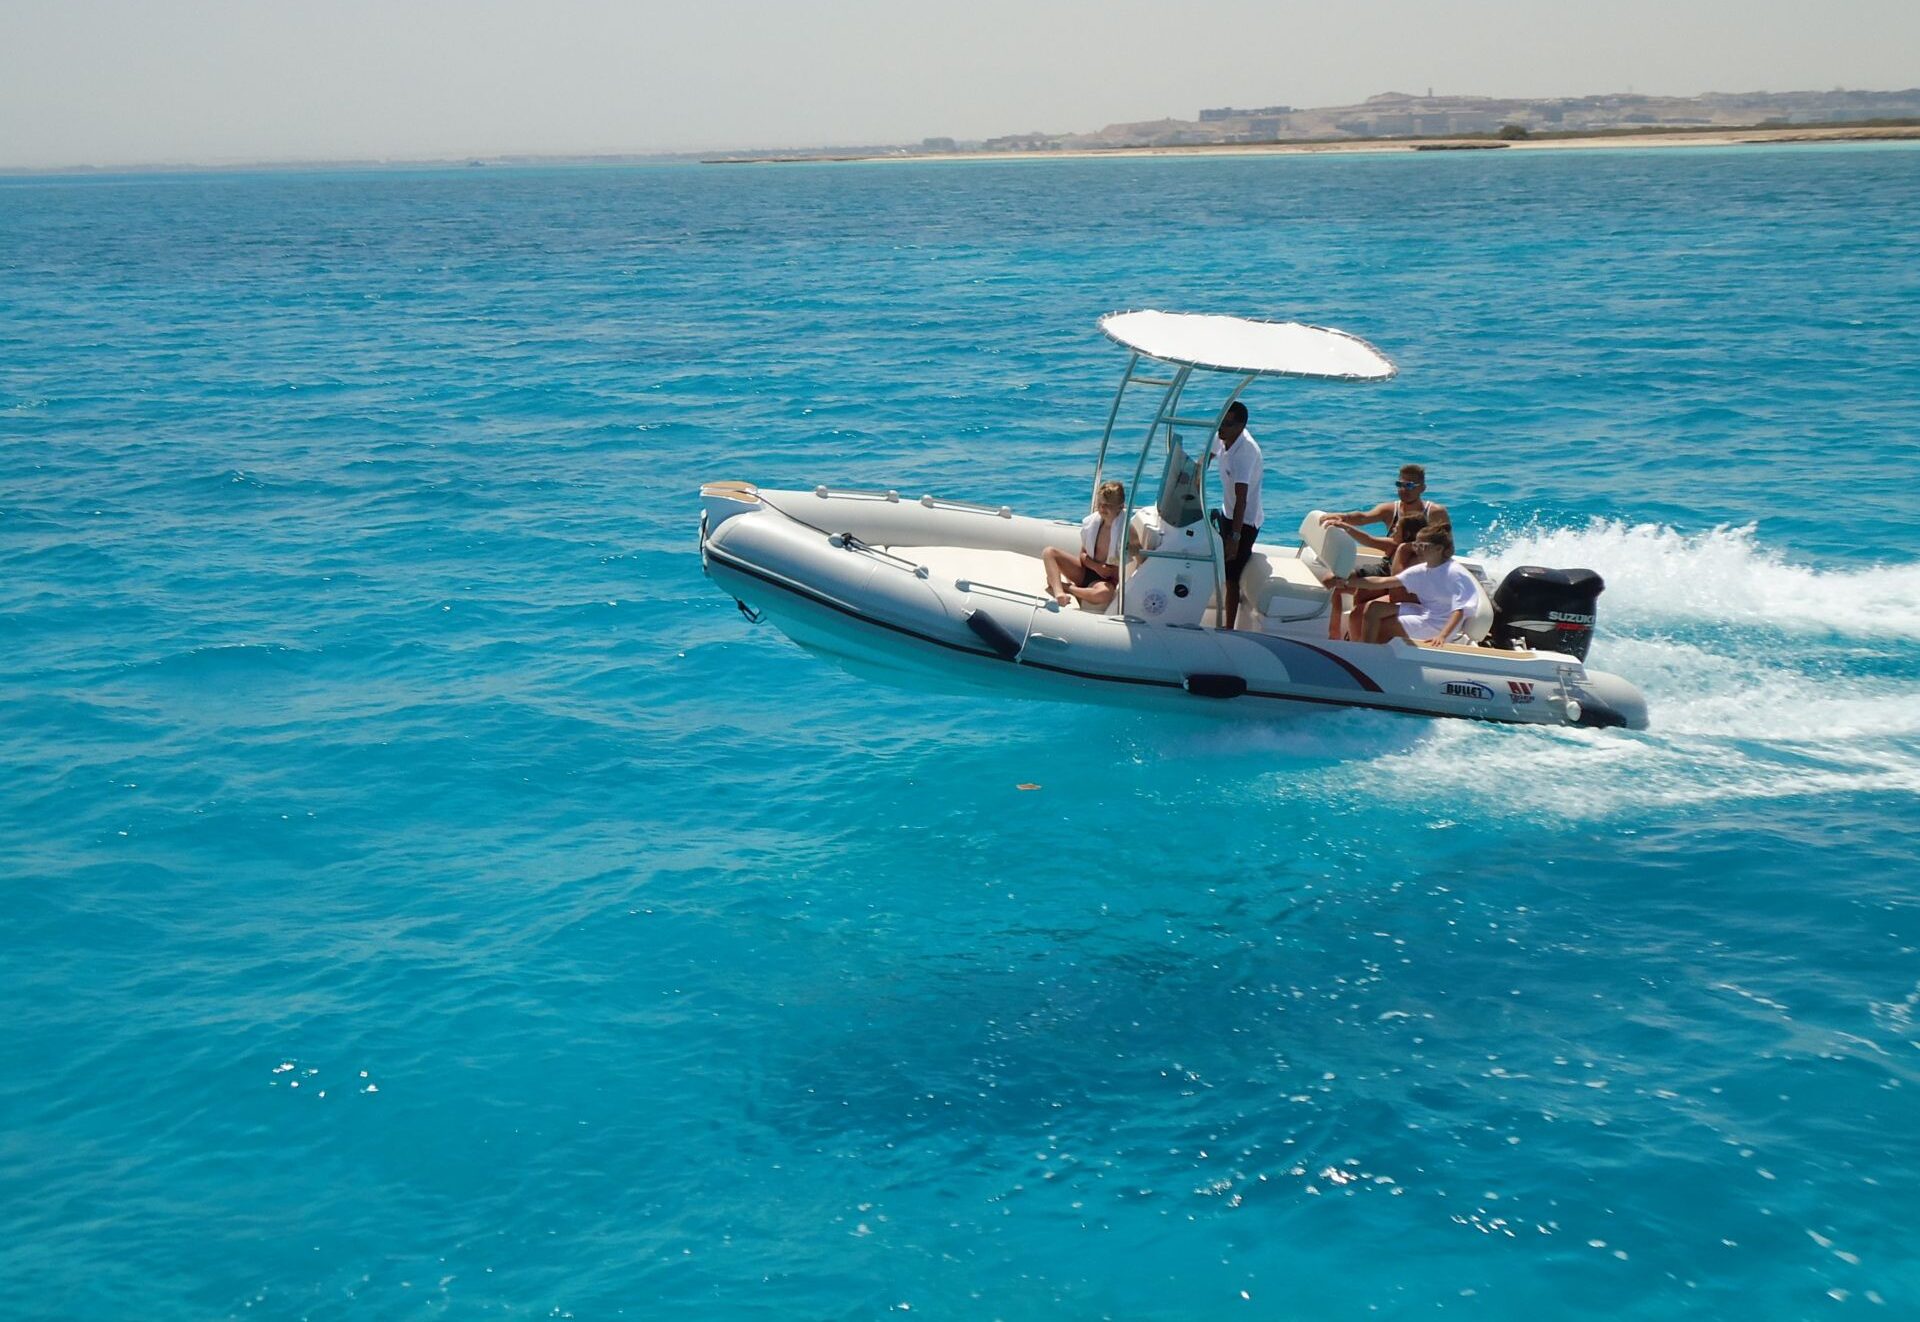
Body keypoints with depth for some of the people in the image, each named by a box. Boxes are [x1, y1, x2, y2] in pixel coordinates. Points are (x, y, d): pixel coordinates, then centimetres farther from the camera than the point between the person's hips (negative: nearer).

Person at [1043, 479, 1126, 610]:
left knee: (1104, 593, -43)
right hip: (1087, 570, 6)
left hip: (1107, 580, -6)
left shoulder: (1127, 530, -16)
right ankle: (1059, 593, -34)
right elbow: (1083, 555, 7)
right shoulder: (1090, 522, -1)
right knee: (1049, 552, -11)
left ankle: (1066, 586, -19)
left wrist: (1111, 571, -23)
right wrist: (1096, 566, -13)